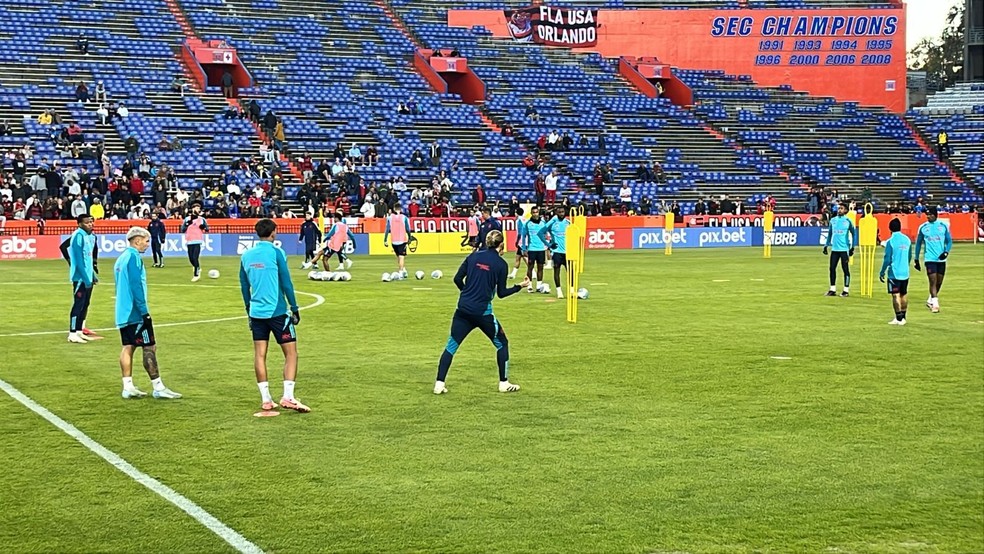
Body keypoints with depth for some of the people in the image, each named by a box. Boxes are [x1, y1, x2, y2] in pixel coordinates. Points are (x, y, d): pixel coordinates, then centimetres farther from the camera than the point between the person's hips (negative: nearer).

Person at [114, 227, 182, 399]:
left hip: (123, 313, 9)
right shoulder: (133, 257, -13)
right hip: (135, 313, -9)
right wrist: (144, 312, -18)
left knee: (128, 347, 8)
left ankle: (128, 387, 7)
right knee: (150, 347, -6)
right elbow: (136, 286, -19)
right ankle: (158, 388, -5)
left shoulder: (121, 258, 15)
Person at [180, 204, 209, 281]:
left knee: (195, 258, -14)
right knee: (191, 259, 4)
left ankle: (196, 274, -5)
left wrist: (204, 227, -11)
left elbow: (207, 229, 11)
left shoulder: (202, 219, 9)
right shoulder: (187, 219, 9)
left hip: (198, 241, -2)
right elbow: (182, 230, 4)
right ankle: (198, 269, 32)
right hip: (189, 241, 2)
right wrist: (188, 224, -11)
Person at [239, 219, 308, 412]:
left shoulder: (246, 256, 7)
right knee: (291, 353, 1)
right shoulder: (276, 253, -8)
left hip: (256, 312, 5)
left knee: (259, 355, 7)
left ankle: (266, 399, 8)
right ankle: (288, 397, -9)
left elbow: (244, 286, 14)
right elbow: (286, 283, -9)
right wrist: (295, 309, -1)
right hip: (277, 311, -5)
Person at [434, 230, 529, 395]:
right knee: (502, 343, 17)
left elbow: (457, 279, 4)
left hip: (463, 308, 3)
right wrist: (520, 286, 14)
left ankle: (439, 384, 2)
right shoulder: (501, 264, -4)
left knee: (451, 345, 10)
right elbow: (501, 293, 0)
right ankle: (504, 383, 19)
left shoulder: (474, 256, 5)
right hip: (483, 311, -3)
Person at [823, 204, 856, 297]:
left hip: (844, 248, -5)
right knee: (832, 268, 4)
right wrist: (826, 245, 13)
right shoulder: (833, 220, 10)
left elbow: (853, 234, 1)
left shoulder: (848, 221, -3)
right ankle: (832, 289, 11)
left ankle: (846, 290, 4)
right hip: (834, 248, 5)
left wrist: (852, 247, -4)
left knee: (845, 269, -1)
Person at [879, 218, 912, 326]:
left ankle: (899, 319, -6)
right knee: (904, 294, 14)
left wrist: (882, 272, -2)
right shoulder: (907, 240, 5)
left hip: (894, 273, -6)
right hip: (905, 272, 6)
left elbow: (887, 259, -11)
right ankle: (903, 317, 19)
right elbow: (910, 257, 15)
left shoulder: (890, 241, -11)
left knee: (896, 295, -4)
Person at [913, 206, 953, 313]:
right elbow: (918, 243, 10)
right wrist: (916, 259, 10)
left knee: (939, 282, 9)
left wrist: (946, 252, -9)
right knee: (933, 281, -12)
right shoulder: (923, 227, 1)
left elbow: (949, 241, 9)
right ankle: (935, 304, -10)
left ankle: (930, 300, 29)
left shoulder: (943, 226, 2)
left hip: (941, 259, 2)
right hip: (930, 259, -2)